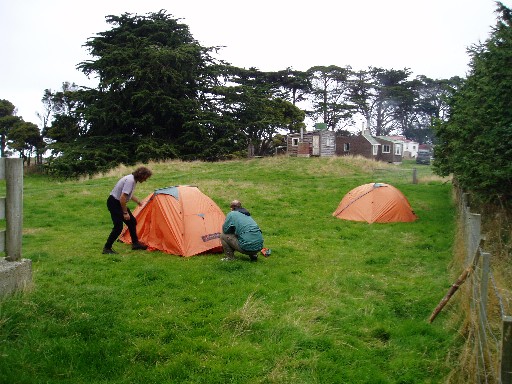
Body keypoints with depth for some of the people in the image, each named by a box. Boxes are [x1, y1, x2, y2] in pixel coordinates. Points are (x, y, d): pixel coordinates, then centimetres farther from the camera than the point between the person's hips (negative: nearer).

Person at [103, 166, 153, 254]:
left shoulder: (132, 179, 6)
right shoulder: (130, 181, -25)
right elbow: (122, 198, -29)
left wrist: (138, 202, 34)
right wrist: (125, 212, -22)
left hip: (119, 203, 10)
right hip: (114, 203, -10)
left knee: (132, 221, 13)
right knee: (118, 227, -12)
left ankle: (135, 243, 25)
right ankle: (107, 248, -2)